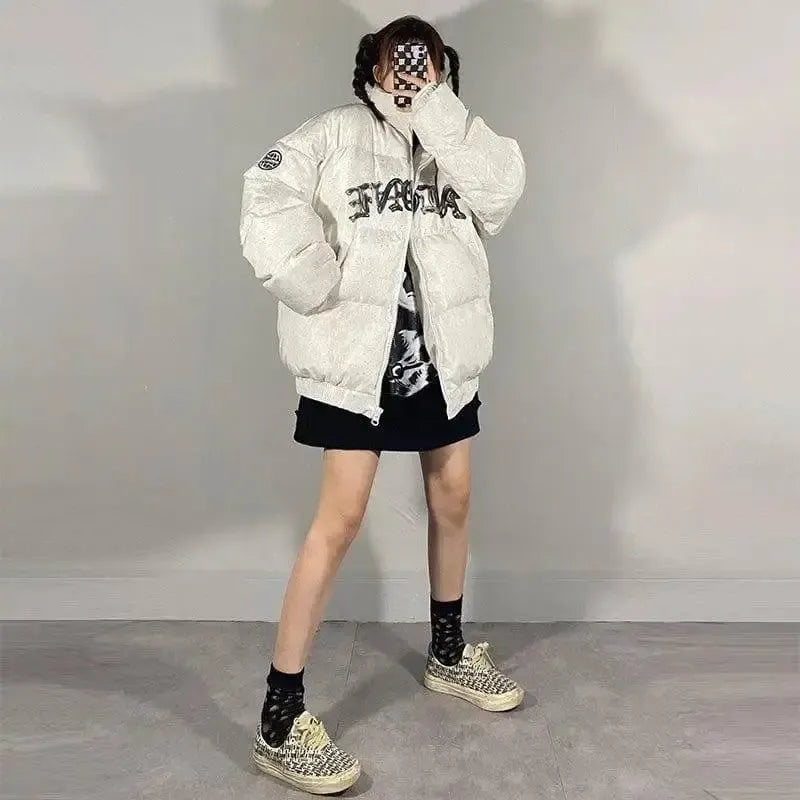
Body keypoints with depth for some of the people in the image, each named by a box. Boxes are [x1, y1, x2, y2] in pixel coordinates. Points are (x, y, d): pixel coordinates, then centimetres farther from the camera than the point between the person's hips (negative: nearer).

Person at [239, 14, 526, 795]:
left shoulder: (457, 141, 14)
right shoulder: (339, 132, 1)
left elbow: (503, 186, -6)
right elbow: (270, 195, -11)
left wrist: (436, 109, -7)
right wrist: (318, 288, -18)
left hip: (441, 355, 6)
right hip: (357, 355, -5)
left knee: (452, 501, 13)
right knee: (341, 517, -10)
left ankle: (448, 653, 37)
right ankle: (279, 718, 1)